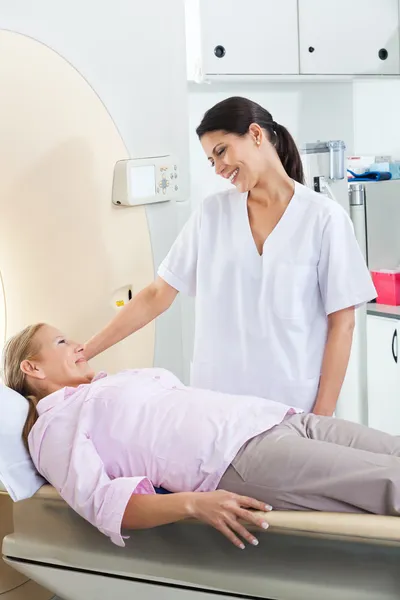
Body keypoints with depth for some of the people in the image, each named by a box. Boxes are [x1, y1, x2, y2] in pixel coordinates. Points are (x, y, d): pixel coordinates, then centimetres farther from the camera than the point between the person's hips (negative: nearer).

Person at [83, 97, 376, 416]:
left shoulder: (324, 218, -6)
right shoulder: (212, 213, 3)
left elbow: (342, 324, -5)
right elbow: (157, 295, 5)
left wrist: (322, 418, -8)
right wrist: (84, 353, 0)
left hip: (292, 406, -2)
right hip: (217, 401, 3)